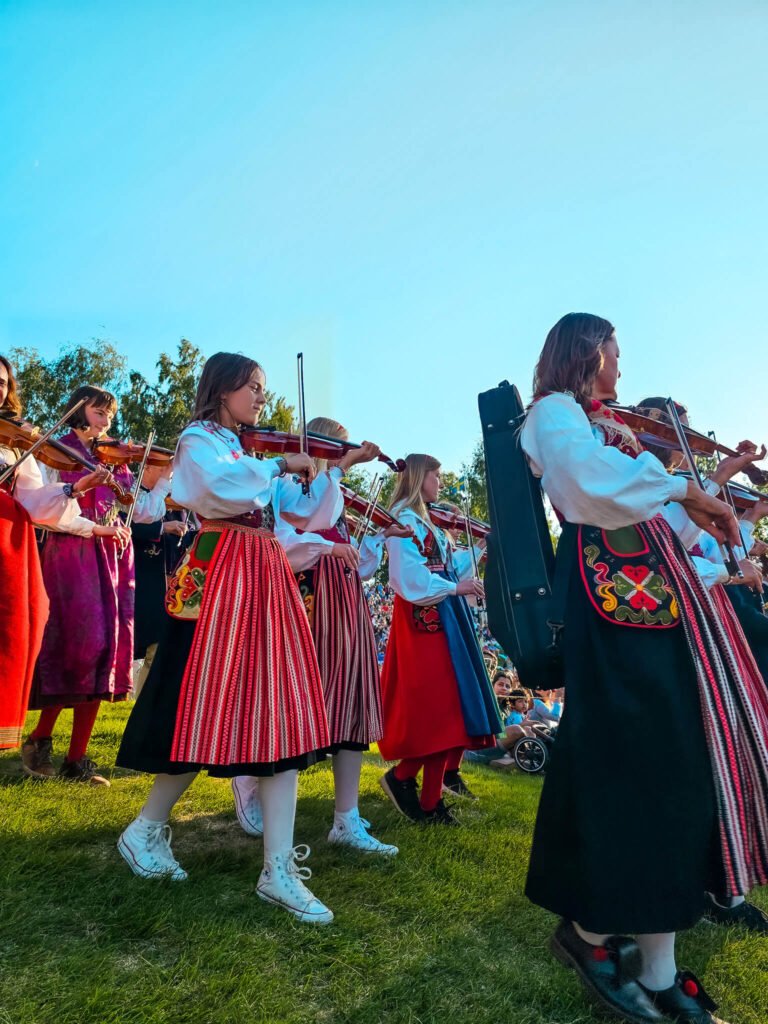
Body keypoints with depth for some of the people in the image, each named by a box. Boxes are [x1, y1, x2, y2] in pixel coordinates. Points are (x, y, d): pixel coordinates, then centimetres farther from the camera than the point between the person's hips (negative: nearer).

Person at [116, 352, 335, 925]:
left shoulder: (255, 451, 23)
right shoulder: (199, 440, 2)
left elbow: (308, 512, 20)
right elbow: (222, 485, -23)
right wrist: (281, 465, -13)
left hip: (269, 581, 7)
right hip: (218, 580, -7)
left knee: (282, 714, -1)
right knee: (207, 711, -2)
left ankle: (280, 870, 2)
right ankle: (146, 830, 24)